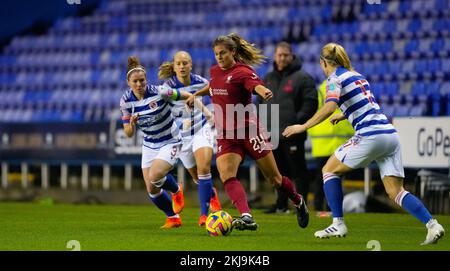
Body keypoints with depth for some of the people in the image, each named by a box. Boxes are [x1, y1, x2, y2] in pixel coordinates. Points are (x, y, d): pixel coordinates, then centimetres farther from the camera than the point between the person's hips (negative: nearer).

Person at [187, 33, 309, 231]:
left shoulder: (243, 72, -13)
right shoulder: (215, 71, 9)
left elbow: (258, 86, -34)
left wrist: (265, 93, -56)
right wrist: (196, 94, 40)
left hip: (248, 131, -5)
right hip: (225, 135, 5)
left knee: (274, 179, 6)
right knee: (226, 175, -23)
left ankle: (298, 202, 35)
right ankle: (246, 217, -36)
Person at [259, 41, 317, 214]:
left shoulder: (302, 77, -2)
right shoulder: (268, 79, 17)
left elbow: (310, 103, -8)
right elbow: (260, 102, 25)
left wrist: (298, 121, -17)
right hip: (273, 134, 6)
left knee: (298, 171, -5)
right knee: (280, 171, 12)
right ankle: (281, 204, 18)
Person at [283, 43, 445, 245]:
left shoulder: (335, 79, 0)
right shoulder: (356, 75, 23)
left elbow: (329, 108, -19)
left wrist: (302, 127, -14)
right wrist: (343, 115, 55)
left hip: (370, 135, -7)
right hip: (390, 134, 7)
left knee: (329, 169, 11)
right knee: (395, 192, 4)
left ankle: (338, 224, 4)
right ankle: (432, 225, -15)